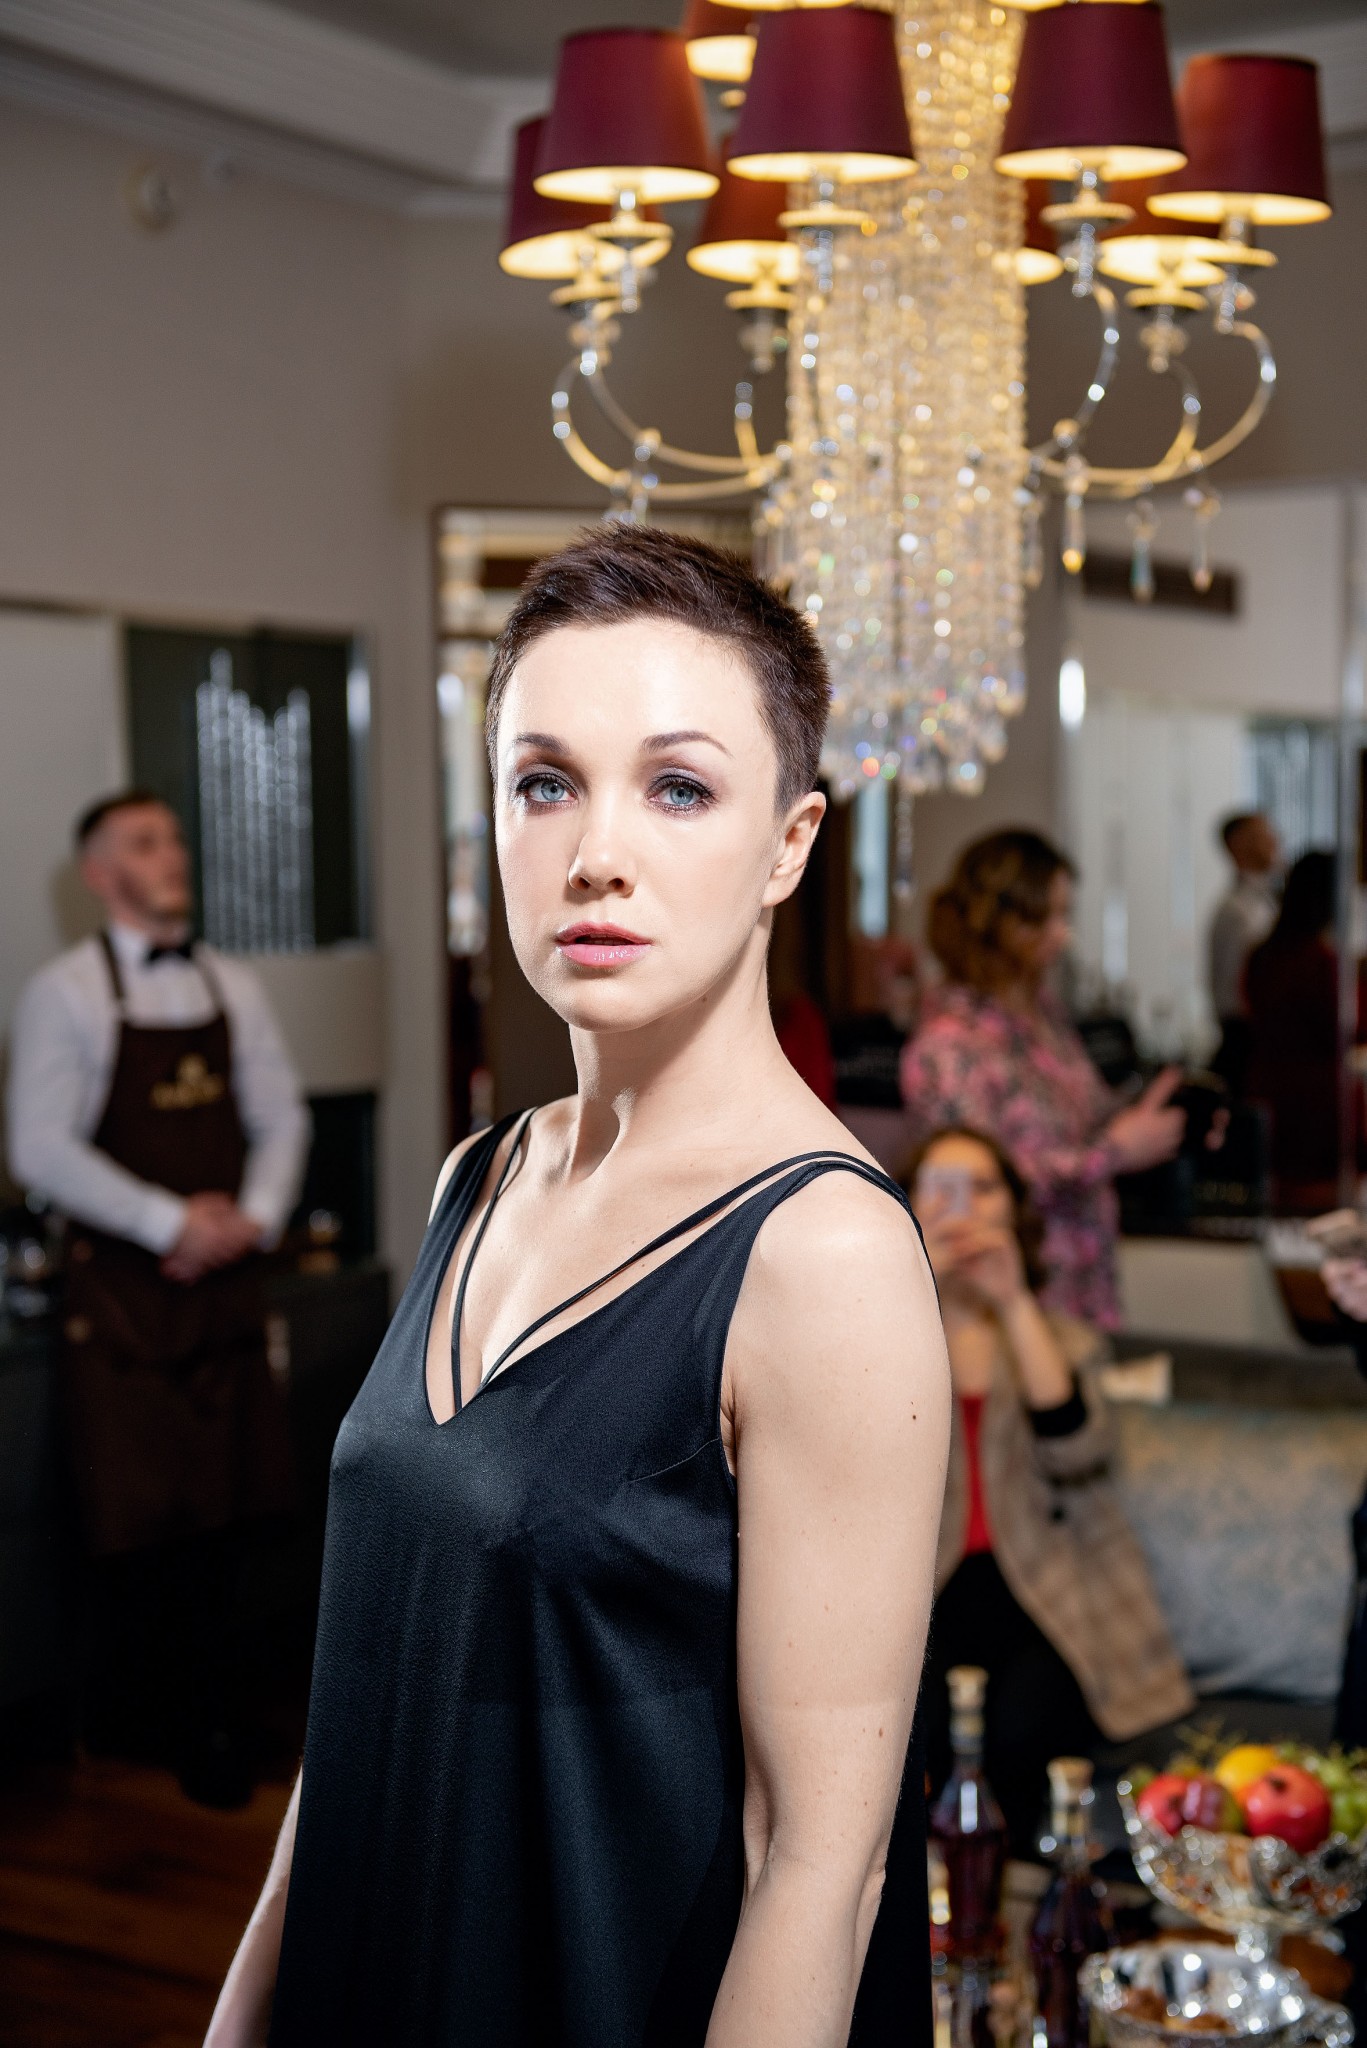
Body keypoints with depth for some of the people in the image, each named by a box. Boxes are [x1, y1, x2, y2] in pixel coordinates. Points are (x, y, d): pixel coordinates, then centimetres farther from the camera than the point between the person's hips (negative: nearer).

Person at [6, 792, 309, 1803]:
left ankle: (201, 1704, 22)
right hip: (122, 1285, -4)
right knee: (143, 1506, -1)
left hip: (224, 1278, 4)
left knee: (226, 1497, 8)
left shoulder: (232, 985, 10)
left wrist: (256, 1216, -8)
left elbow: (282, 1117, 10)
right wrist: (170, 1224, -17)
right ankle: (138, 1710, 17)